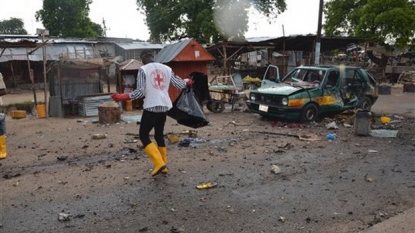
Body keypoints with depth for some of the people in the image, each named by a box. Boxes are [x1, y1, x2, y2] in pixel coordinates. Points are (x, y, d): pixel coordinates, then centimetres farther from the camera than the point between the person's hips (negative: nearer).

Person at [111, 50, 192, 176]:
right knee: (159, 134, 18)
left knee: (143, 135, 4)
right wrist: (187, 82, 32)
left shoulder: (143, 69, -5)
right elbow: (179, 84, 10)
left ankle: (159, 164, -9)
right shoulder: (167, 68, 9)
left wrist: (123, 97, -5)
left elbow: (141, 91, -12)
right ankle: (163, 166, 19)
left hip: (151, 107, -6)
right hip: (164, 106, 6)